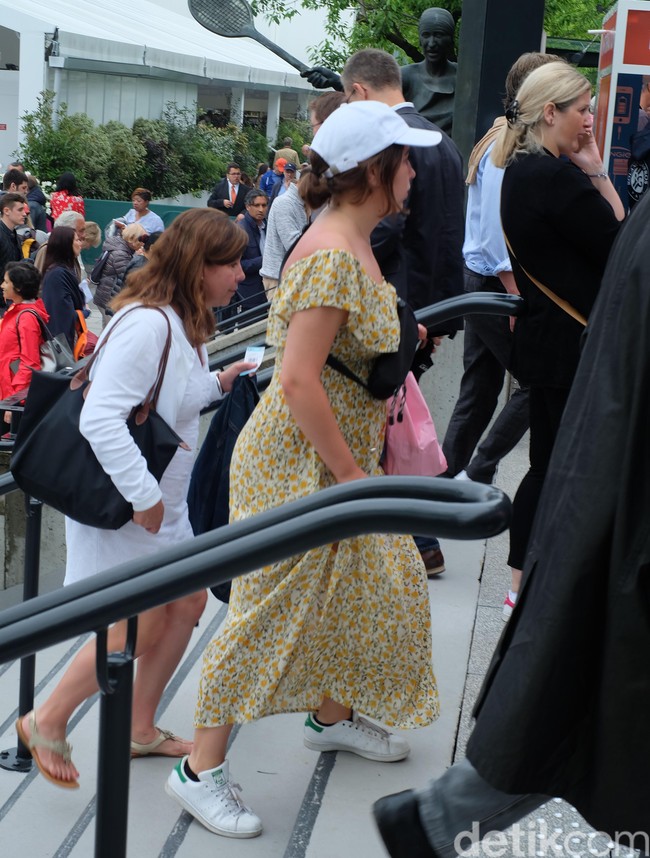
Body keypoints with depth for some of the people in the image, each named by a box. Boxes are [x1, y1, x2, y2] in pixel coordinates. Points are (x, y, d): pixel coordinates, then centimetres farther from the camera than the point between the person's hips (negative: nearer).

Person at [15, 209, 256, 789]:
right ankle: (47, 721, 16)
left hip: (164, 501, 10)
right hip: (123, 502, -10)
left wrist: (218, 383, 5)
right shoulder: (146, 324, -26)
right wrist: (142, 496, -28)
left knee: (187, 603, 14)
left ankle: (139, 727, 28)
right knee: (142, 627, -3)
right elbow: (100, 419, -32)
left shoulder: (181, 324, 7)